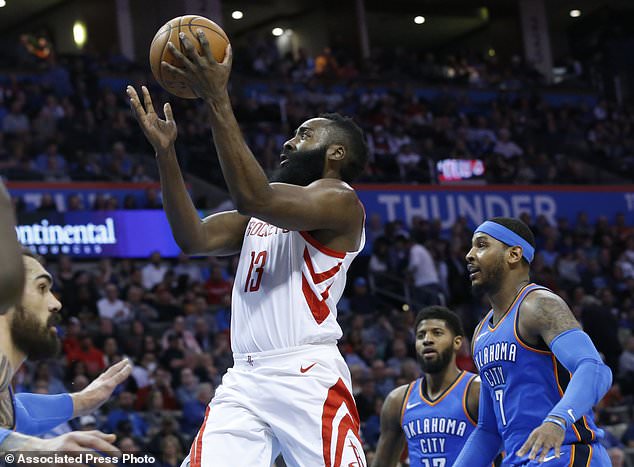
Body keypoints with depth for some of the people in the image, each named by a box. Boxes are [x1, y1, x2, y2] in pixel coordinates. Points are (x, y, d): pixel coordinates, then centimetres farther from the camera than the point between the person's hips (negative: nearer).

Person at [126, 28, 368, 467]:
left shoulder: (340, 200, -2)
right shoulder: (264, 213, 25)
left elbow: (254, 198, -19)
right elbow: (194, 238, 13)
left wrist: (217, 100, -18)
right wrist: (166, 152, 6)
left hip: (307, 376, -7)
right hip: (245, 379, 7)